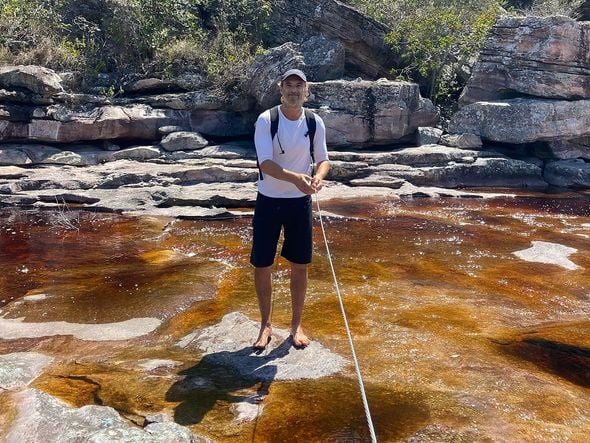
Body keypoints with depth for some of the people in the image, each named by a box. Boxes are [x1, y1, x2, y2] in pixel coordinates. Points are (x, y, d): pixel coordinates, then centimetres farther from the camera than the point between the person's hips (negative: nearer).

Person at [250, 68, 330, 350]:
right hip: (269, 201, -2)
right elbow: (266, 163, -22)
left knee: (300, 265, 8)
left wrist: (318, 176, -22)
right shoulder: (266, 120, -13)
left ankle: (296, 324, 26)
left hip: (300, 201, 2)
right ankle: (265, 324, 24)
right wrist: (295, 177, -39)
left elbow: (323, 159, 2)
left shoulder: (315, 122, -2)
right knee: (262, 265, 4)